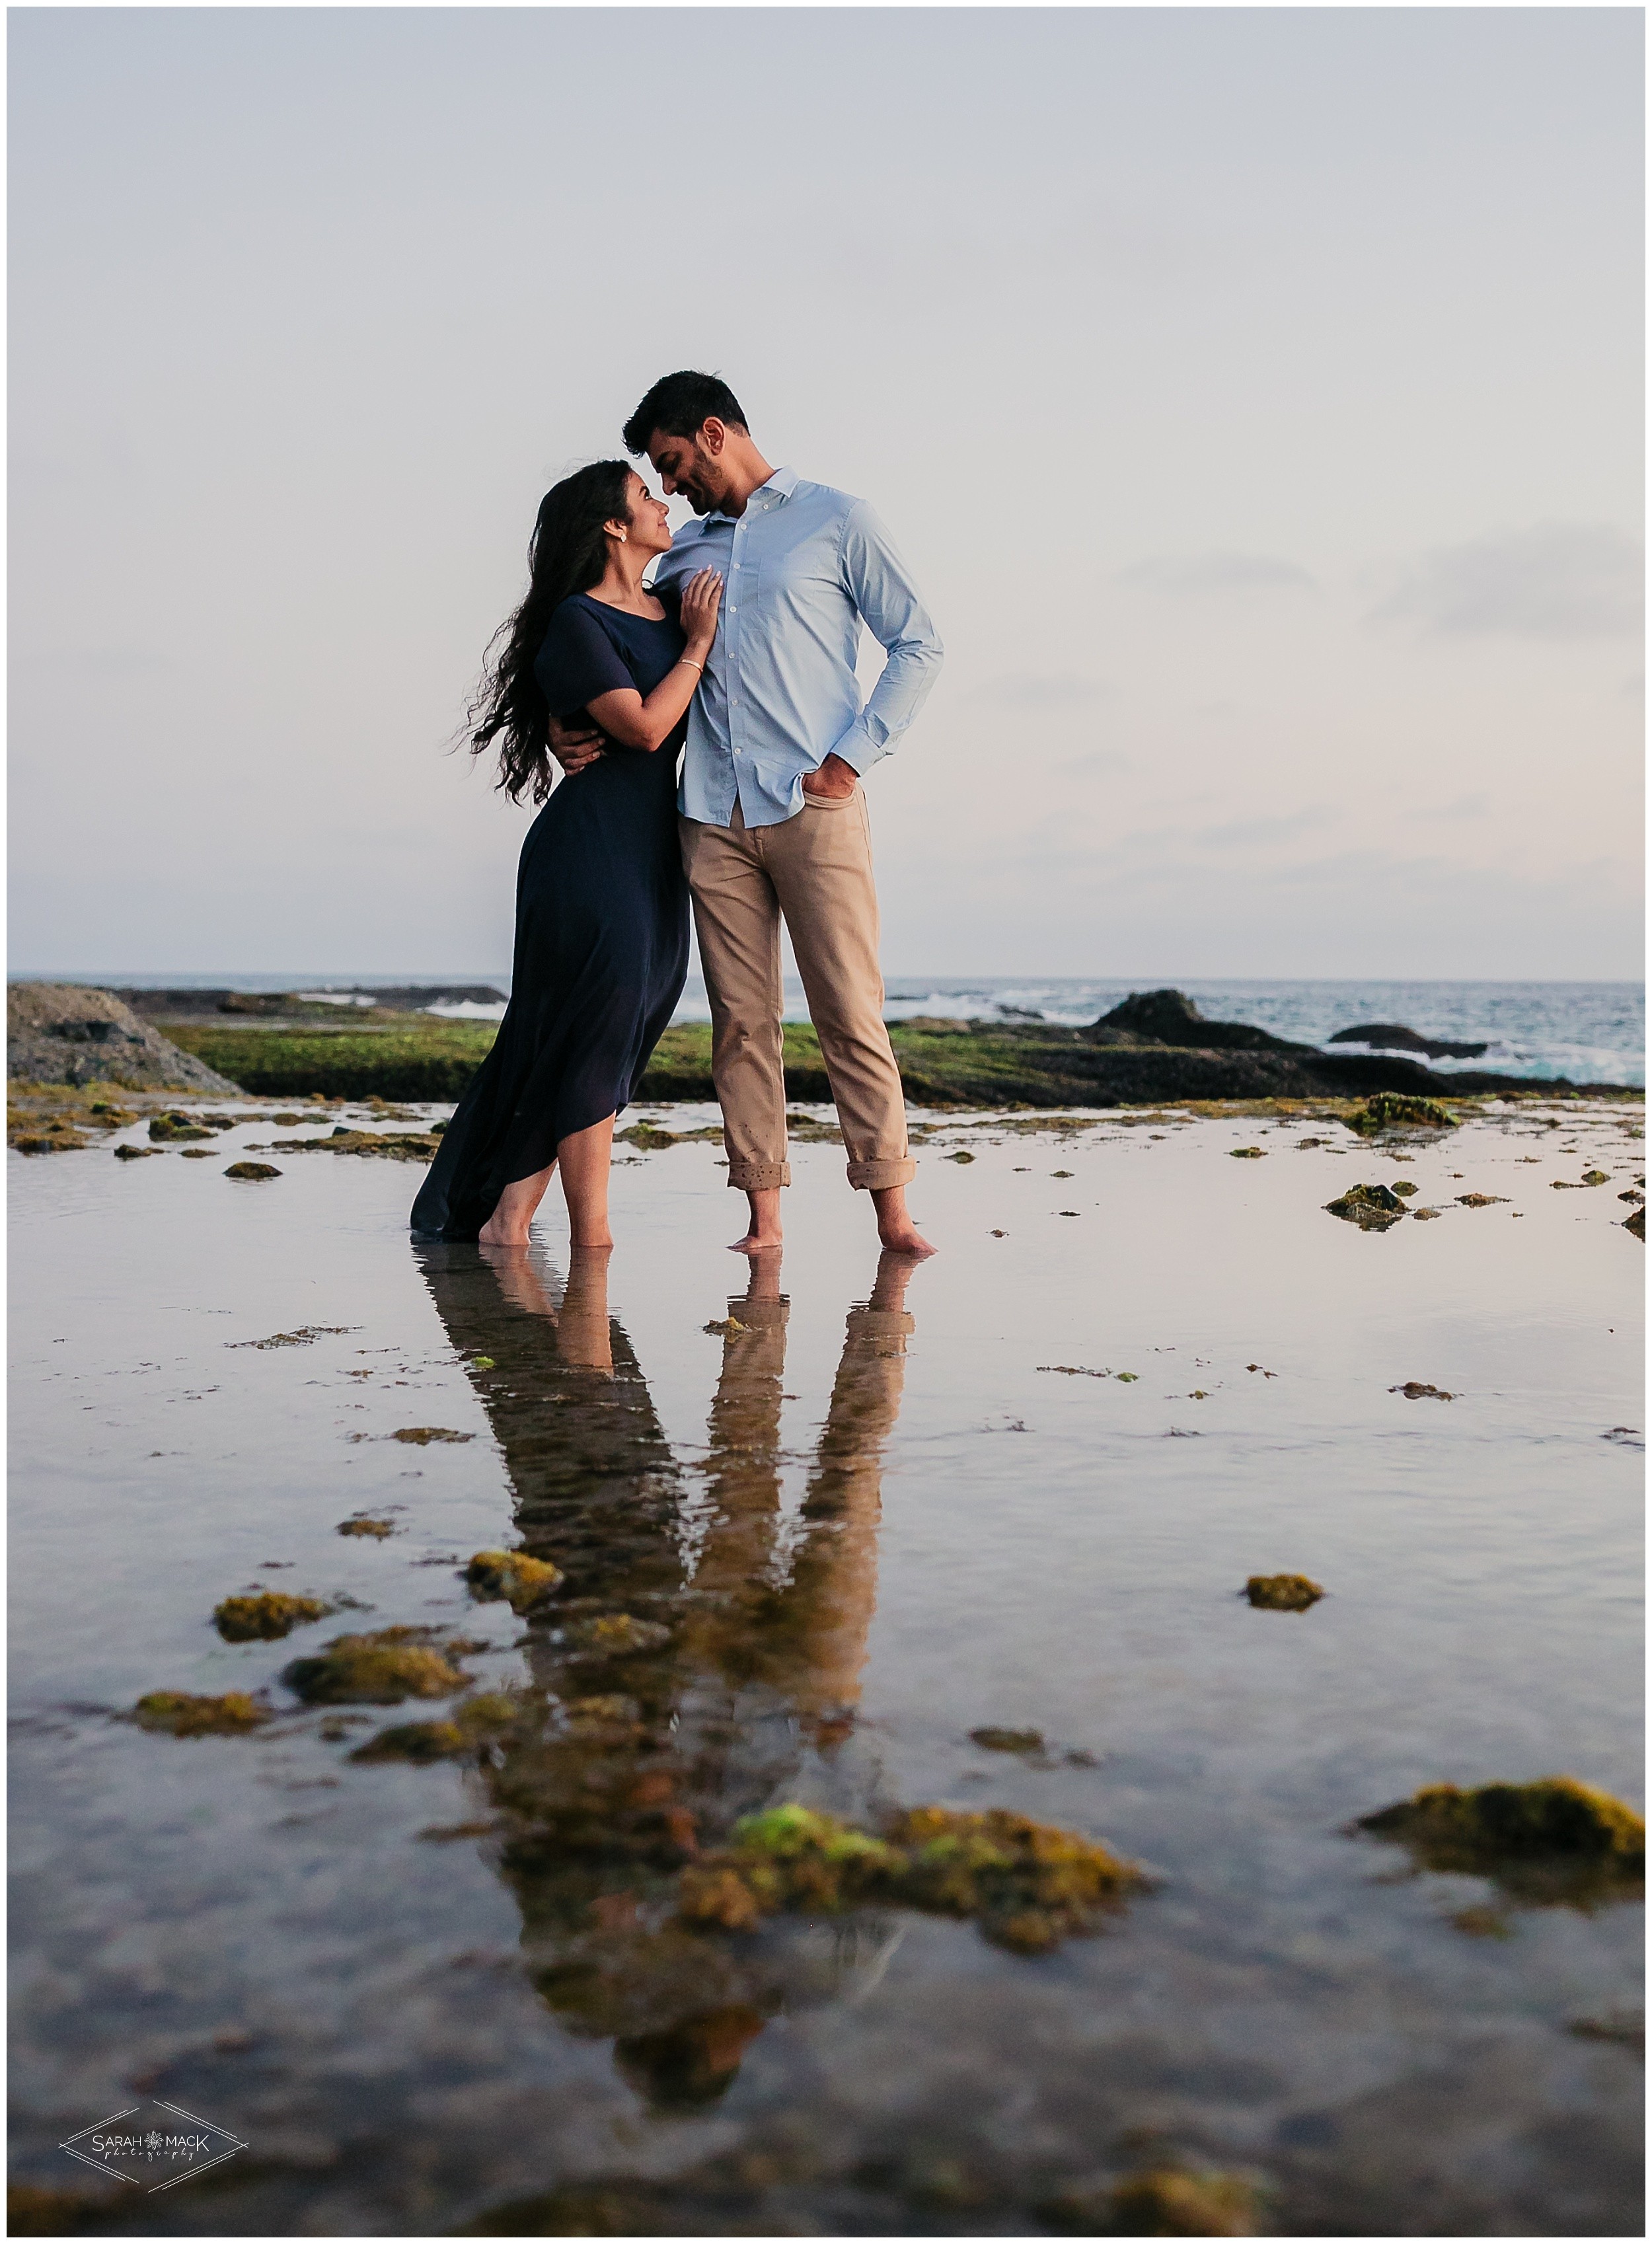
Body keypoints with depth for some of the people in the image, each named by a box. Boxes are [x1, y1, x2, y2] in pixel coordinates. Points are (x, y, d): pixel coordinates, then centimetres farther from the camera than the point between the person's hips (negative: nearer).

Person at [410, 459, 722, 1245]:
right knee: (596, 1033, -10)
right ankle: (591, 1239, -7)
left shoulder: (674, 604, 14)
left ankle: (509, 1216, 10)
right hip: (589, 849, -8)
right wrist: (698, 644, -7)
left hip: (652, 854, 8)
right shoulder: (576, 621, -8)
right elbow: (644, 725, -17)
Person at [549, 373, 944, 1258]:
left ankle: (890, 1209, -2)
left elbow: (917, 645, 4)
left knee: (849, 1011, -7)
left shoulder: (835, 520, 7)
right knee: (740, 1017, 1)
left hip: (814, 808, -4)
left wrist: (852, 756, -6)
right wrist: (568, 726, 8)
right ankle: (763, 1215, 5)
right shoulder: (686, 551, 21)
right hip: (713, 814, 4)